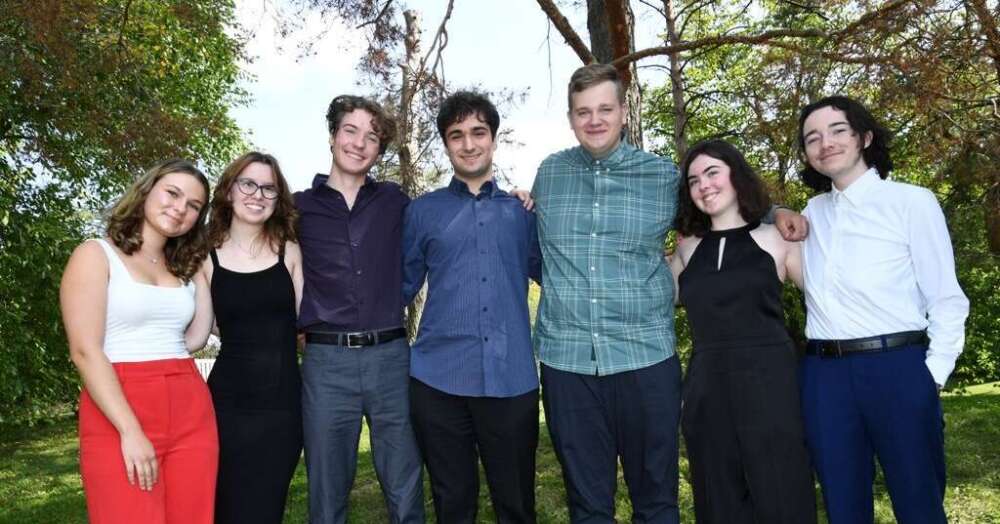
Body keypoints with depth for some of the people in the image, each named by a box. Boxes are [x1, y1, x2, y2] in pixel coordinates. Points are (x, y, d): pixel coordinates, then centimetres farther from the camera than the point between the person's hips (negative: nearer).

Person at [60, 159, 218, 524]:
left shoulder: (181, 268, 18)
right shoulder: (96, 255, 1)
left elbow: (194, 339, 10)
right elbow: (85, 351, -10)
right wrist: (130, 430, -16)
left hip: (191, 411, 5)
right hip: (118, 415, -5)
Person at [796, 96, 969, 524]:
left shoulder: (912, 202, 0)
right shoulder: (813, 212, 12)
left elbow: (946, 298, -2)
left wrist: (933, 375, -9)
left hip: (897, 370, -4)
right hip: (824, 376, 4)